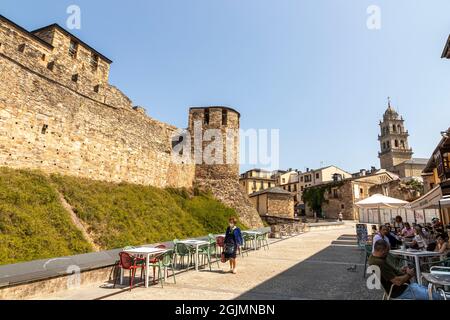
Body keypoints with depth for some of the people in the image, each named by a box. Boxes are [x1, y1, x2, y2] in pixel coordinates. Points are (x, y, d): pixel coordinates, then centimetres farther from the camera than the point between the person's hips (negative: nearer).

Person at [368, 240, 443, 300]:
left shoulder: (373, 257, -1)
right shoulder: (380, 263, -33)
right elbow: (398, 281, -30)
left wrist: (399, 271, 5)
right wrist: (408, 275, -10)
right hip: (400, 291, -10)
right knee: (437, 297, -6)